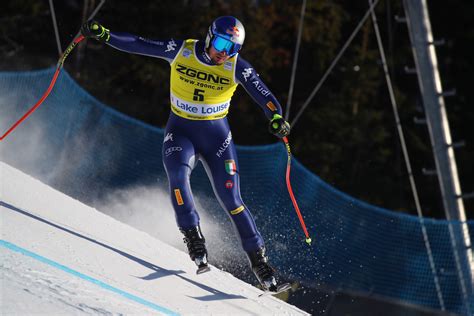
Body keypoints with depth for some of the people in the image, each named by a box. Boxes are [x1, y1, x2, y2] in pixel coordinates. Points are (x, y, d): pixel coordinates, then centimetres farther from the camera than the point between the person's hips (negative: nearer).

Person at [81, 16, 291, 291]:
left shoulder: (237, 67, -12)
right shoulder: (181, 51, -11)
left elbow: (263, 95, -20)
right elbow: (138, 45, -9)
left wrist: (276, 117, -40)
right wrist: (104, 35, -20)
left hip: (217, 136, 0)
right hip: (180, 131, 1)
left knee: (231, 200, -6)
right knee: (178, 175, -30)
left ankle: (258, 258, 6)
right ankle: (193, 235, -17)